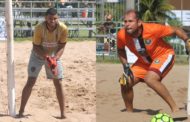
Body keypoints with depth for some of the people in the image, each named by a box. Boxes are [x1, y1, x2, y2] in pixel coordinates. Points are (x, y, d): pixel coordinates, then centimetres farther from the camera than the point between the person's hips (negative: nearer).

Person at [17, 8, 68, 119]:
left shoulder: (63, 29, -26)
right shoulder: (39, 28, -30)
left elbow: (62, 46, -14)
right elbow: (36, 47, -20)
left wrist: (55, 58, -31)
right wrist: (46, 57, -34)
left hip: (54, 55, 1)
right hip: (38, 54, -1)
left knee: (58, 83, -3)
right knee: (31, 81, -7)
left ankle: (63, 113, 5)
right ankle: (21, 112, 1)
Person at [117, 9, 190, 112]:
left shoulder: (152, 29, -32)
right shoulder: (122, 35, -20)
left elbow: (176, 30, -19)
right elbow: (121, 50, 4)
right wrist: (125, 66, -7)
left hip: (164, 55, -6)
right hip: (143, 61, 6)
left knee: (150, 79, -32)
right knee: (125, 83, -3)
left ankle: (175, 109, -22)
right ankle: (129, 113, 22)